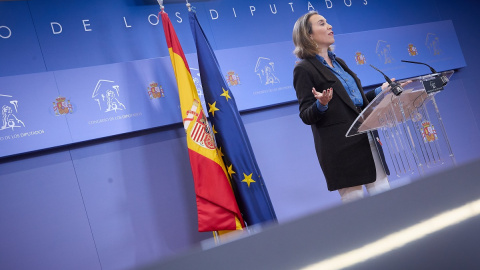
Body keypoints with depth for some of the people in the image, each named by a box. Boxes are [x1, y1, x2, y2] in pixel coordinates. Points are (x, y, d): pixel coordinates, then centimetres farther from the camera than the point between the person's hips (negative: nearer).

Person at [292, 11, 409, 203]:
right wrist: (321, 104, -29)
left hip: (365, 137, 8)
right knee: (354, 202, -1)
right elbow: (306, 116, -10)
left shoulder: (338, 62, 17)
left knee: (384, 197, 8)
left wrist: (380, 91, 20)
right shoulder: (304, 69, -7)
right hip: (341, 145, -7)